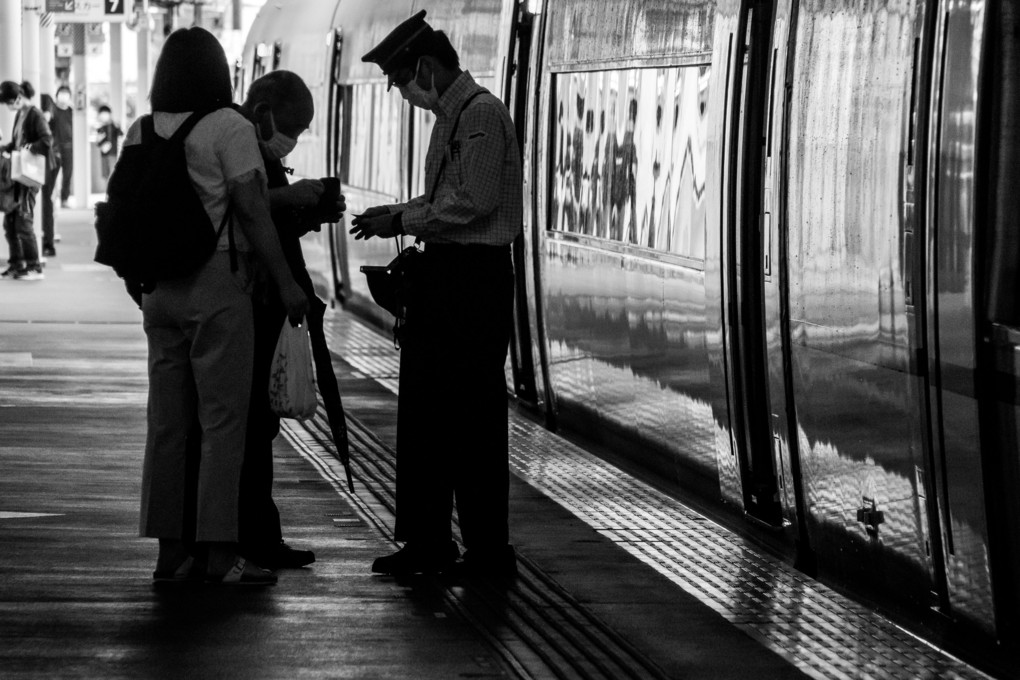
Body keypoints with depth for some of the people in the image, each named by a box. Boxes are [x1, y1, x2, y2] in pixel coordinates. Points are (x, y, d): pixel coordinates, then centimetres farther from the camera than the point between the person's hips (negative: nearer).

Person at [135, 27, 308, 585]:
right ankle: (219, 552, -5)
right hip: (218, 286, -6)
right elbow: (251, 210, -14)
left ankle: (170, 549, 11)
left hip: (160, 288, 6)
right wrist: (286, 282, -10)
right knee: (224, 418, -3)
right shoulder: (229, 128, -9)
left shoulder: (140, 134, 8)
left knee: (167, 418, 9)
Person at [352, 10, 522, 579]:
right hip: (443, 275, 10)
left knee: (473, 417, -4)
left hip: (475, 276, -10)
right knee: (424, 410, 12)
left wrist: (403, 222, -12)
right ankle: (427, 542, 19)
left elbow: (475, 202, -21)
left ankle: (489, 551, 3)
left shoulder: (482, 114, -14)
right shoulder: (450, 115, 15)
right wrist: (396, 213, 10)